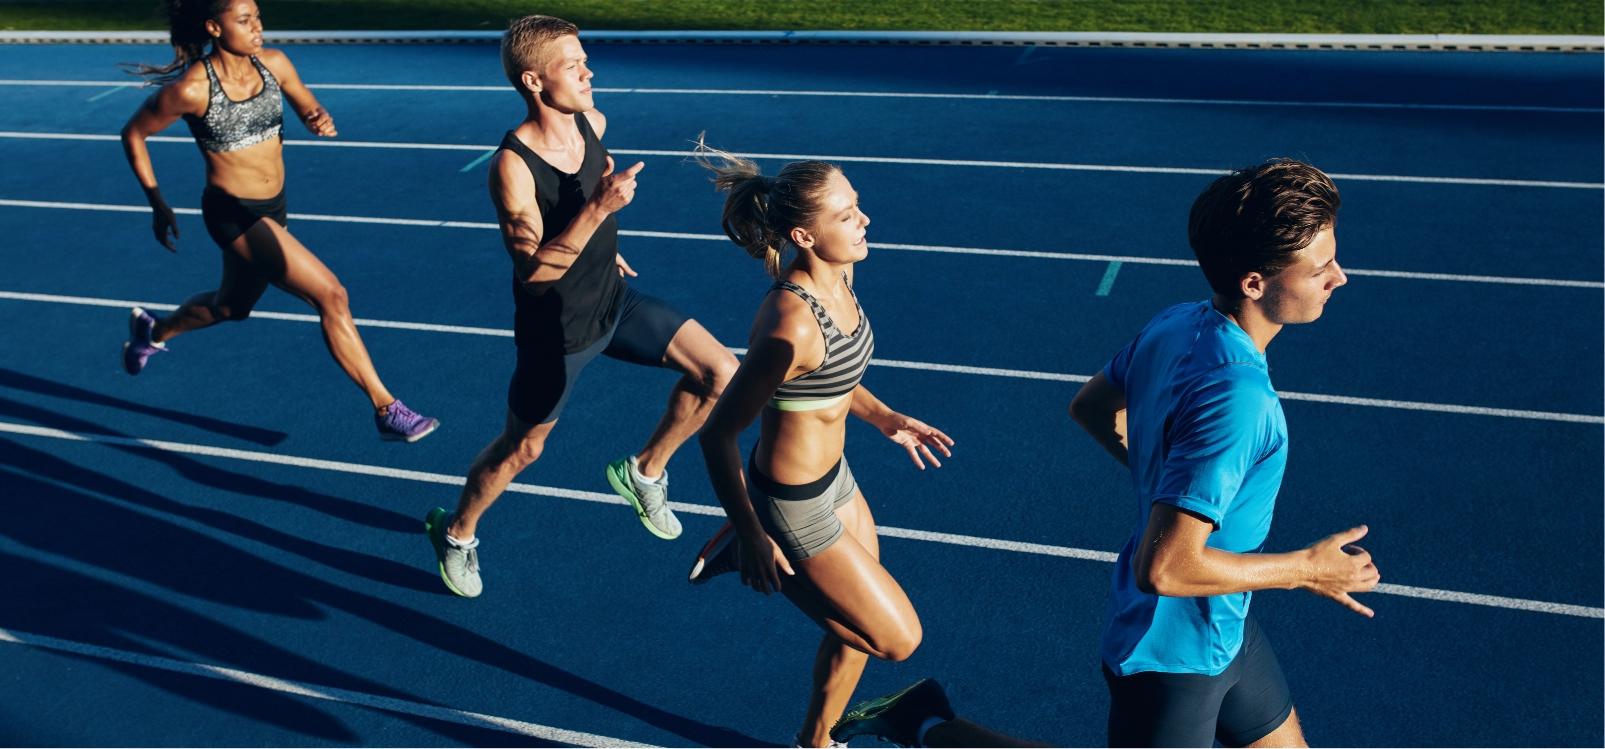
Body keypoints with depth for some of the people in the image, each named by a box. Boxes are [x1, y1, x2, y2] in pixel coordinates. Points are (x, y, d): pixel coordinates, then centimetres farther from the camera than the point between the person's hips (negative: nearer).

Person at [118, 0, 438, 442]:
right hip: (234, 213, -8)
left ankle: (154, 332, 60)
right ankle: (386, 410, -13)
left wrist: (322, 122, -16)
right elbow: (133, 135, -5)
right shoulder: (192, 89, -19)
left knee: (231, 307, 30)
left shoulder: (273, 64, -5)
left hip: (273, 208, 8)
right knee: (331, 296, -19)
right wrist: (157, 203, -4)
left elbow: (311, 112, 8)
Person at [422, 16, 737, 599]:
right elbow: (533, 272, -34)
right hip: (555, 332, -6)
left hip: (614, 303, 6)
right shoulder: (512, 165, -28)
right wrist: (598, 208, -42)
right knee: (522, 448, 12)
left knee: (721, 372, -5)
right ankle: (456, 533, 41)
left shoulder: (593, 123, -7)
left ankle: (645, 472, 17)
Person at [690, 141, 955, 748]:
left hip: (833, 479, 9)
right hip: (795, 508, -9)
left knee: (856, 628, 23)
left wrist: (883, 417, 10)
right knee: (898, 639, 8)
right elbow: (718, 433, -26)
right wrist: (754, 537, -25)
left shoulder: (838, 275, -6)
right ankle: (749, 554, 18)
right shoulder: (791, 326, -35)